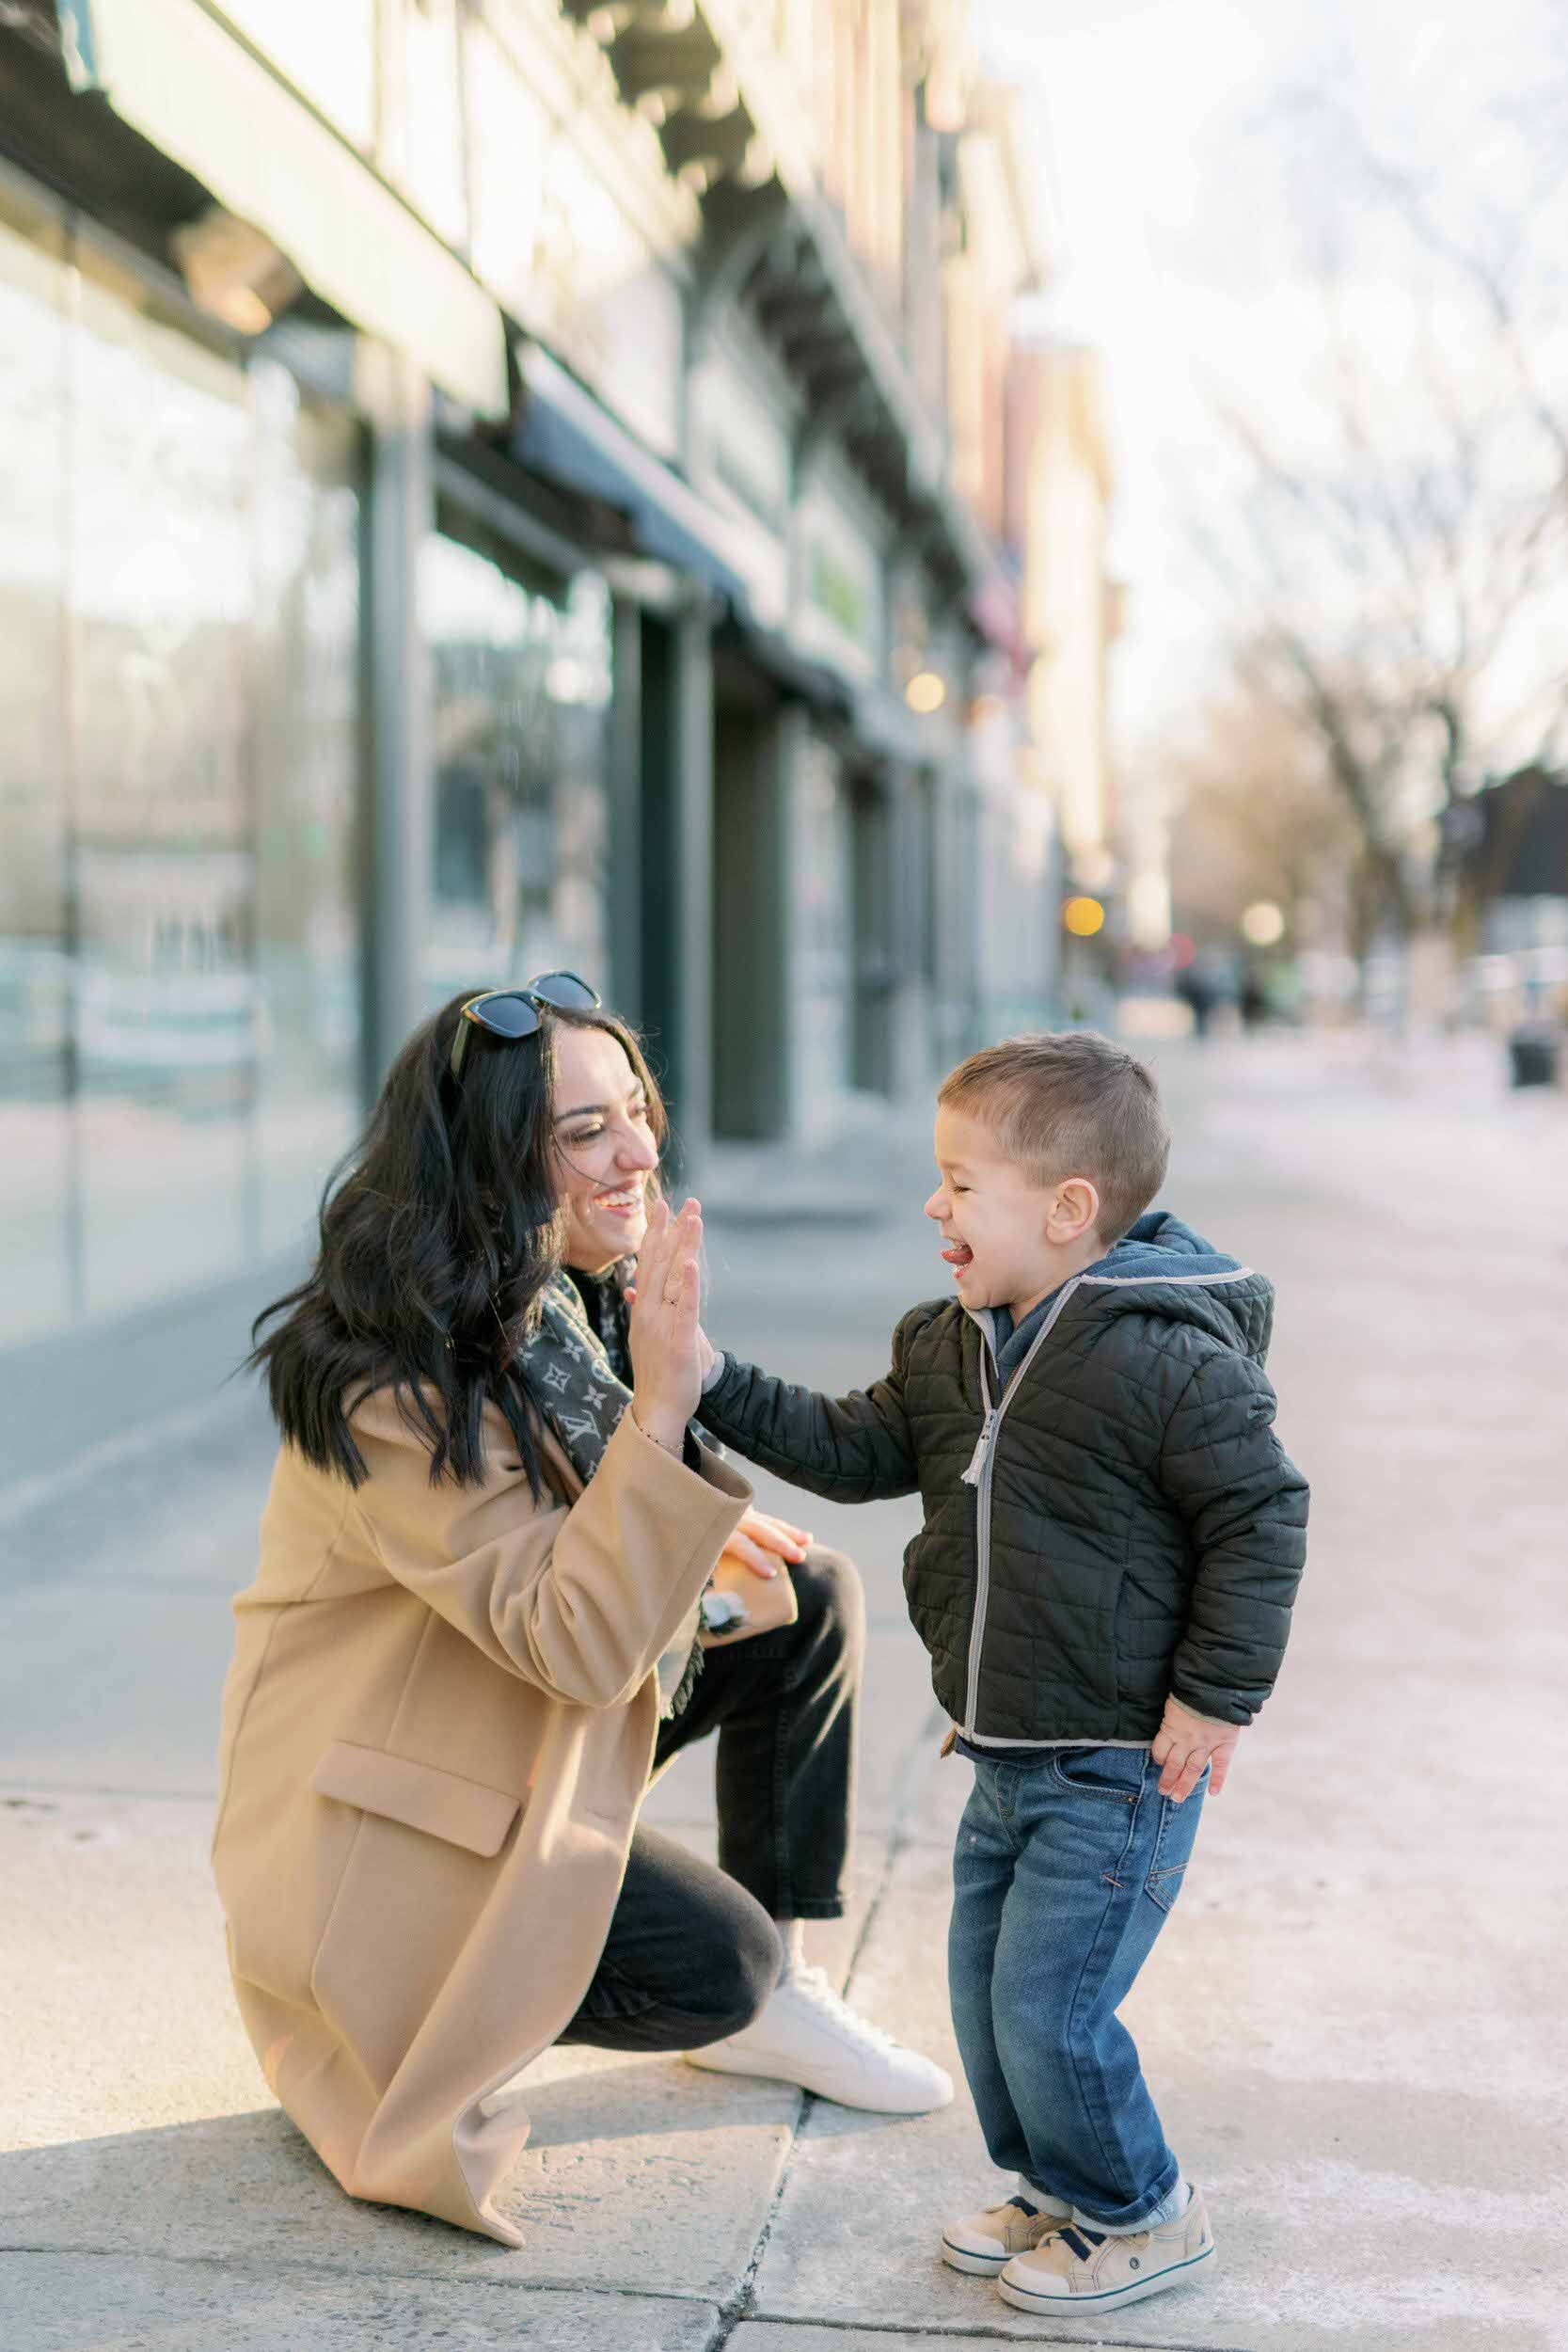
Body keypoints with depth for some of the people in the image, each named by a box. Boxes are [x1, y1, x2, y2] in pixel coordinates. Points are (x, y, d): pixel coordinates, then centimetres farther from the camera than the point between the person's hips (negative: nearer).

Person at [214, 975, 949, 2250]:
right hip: (382, 1802, -9)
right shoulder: (396, 1386, -30)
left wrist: (702, 1542, -6)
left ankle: (773, 1997, 11)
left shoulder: (577, 1299, -2)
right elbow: (576, 1644, -34)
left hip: (536, 1728, 9)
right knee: (714, 1961, -20)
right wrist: (660, 1410, -42)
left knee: (809, 1597, 2)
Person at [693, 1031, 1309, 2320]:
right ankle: (1061, 2188, 38)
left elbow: (1262, 1513, -16)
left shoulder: (1165, 1359, -21)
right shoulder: (951, 1348, 4)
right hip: (1009, 1761, 8)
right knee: (983, 1986, 16)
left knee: (1046, 2002, -4)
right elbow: (852, 1450, 8)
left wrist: (1216, 1697, -15)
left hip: (1124, 1767, -8)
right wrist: (715, 1382, -3)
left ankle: (1141, 2215, 20)